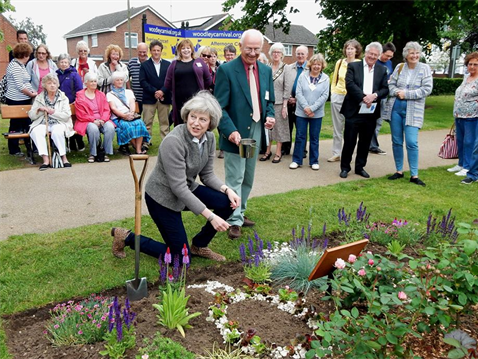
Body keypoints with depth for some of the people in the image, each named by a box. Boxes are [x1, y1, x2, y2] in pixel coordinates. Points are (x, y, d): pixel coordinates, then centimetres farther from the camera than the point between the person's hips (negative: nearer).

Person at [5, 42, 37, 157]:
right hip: (16, 101, -9)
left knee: (27, 123, 11)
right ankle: (14, 150, 13)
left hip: (23, 100, 9)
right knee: (16, 124, 2)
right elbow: (20, 86, -21)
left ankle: (30, 147, 19)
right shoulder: (15, 66, -17)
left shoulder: (20, 65, 13)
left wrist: (33, 91, 5)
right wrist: (31, 94, -10)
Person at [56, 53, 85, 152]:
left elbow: (79, 90, -7)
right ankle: (71, 145, 19)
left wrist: (76, 101, -13)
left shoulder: (74, 74, -3)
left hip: (73, 104, -5)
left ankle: (80, 145, 10)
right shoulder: (56, 75, 9)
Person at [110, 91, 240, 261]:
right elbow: (179, 187, -30)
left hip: (187, 188, 7)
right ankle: (127, 237, 15)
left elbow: (207, 174, 2)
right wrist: (210, 216, -32)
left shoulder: (209, 138, -7)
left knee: (227, 202, -12)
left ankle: (199, 245, 11)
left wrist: (227, 189, -18)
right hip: (162, 196, -7)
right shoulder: (173, 141, -30)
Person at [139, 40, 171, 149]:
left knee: (165, 122, 6)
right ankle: (146, 143, 6)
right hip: (149, 98, -1)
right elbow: (142, 81, -3)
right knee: (147, 123, 0)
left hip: (164, 98, 1)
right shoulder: (145, 65, 6)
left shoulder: (167, 64, 10)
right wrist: (154, 91, -12)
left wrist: (162, 91, -12)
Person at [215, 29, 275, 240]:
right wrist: (231, 131, -26)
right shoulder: (226, 70, -10)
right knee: (235, 179, -2)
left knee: (247, 179, 16)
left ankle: (240, 213, 30)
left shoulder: (266, 70, 9)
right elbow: (220, 107, -14)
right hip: (236, 134, -6)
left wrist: (270, 116, -4)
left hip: (257, 131, 6)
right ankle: (234, 221, 8)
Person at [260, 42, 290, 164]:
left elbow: (287, 88, -4)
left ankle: (278, 152, 13)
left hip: (279, 102, -3)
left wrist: (284, 105, -9)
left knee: (279, 126, 4)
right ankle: (268, 150, 20)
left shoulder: (285, 68, -3)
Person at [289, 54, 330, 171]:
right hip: (301, 112, 0)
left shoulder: (325, 79, 0)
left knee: (314, 138, 8)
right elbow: (298, 93, -5)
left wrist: (312, 108, -14)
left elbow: (324, 96, -6)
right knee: (300, 137, 5)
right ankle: (296, 160, 14)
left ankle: (314, 161, 18)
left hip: (317, 113, 0)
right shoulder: (303, 76, 0)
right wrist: (305, 107, -15)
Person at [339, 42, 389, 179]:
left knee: (365, 142, 11)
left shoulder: (382, 70, 11)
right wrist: (364, 97, -20)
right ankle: (345, 167, 16)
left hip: (371, 113, 3)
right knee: (349, 141, 2)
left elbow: (385, 89, 3)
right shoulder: (353, 66, 1)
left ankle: (360, 167, 24)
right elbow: (349, 84, -12)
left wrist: (374, 95, -17)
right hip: (354, 111, -3)